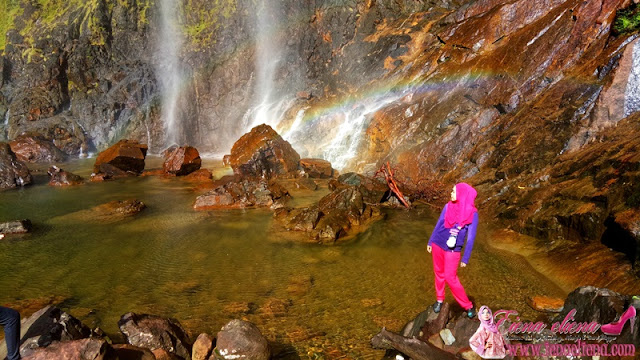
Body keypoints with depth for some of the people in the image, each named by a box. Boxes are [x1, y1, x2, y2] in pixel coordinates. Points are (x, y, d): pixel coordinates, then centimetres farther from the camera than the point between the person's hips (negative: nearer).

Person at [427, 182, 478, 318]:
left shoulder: (472, 214, -15)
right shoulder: (448, 206, -6)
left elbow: (470, 237, -8)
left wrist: (465, 259, -5)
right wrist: (430, 242, 13)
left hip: (453, 250, -3)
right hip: (437, 244, 3)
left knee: (450, 278, -1)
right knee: (439, 273, 14)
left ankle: (468, 306, 17)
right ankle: (439, 299, 34)